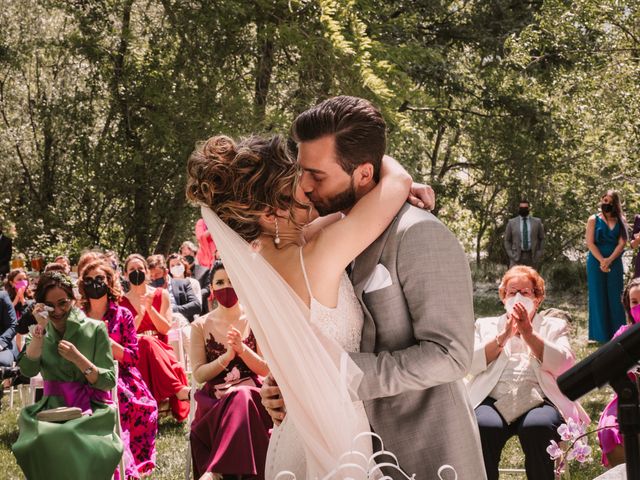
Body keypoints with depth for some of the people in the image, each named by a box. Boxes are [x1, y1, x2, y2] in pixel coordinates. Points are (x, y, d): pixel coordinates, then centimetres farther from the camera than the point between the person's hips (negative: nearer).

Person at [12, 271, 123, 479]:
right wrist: (41, 328, -12)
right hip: (53, 408, 2)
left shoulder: (95, 329, 2)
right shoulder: (39, 332, 12)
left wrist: (77, 358, -16)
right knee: (40, 440, -31)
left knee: (76, 439, -34)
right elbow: (28, 370, -8)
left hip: (92, 409, -2)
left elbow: (109, 382, -4)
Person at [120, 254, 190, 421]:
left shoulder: (161, 295, 12)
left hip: (160, 348, 1)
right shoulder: (121, 301, 9)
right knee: (146, 341, -37)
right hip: (134, 353, -1)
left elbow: (165, 329, 2)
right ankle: (179, 389, -43)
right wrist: (140, 313, -16)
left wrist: (150, 308, -11)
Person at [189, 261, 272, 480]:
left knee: (242, 399, -37)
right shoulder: (201, 326, 7)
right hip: (214, 400, 0)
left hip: (251, 394, 0)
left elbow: (266, 370, 4)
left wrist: (242, 349, -14)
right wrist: (227, 356, -15)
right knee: (237, 404, -36)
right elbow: (199, 375, 1)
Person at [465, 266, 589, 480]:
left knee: (537, 427, -36)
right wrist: (504, 336, -2)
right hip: (493, 400, 1)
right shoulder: (485, 325, 25)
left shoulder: (554, 326, 23)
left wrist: (528, 333, -5)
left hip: (540, 400, 0)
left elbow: (564, 365, 2)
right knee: (483, 427, -34)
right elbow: (472, 364, 7)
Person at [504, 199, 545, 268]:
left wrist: (539, 254, 2)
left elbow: (542, 239, 12)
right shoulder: (511, 223, 7)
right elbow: (507, 240, 9)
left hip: (532, 257, 1)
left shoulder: (537, 222, 8)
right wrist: (511, 255, -2)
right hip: (517, 257, -1)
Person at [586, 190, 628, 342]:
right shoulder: (594, 220, 3)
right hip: (596, 262, -1)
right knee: (599, 297, 0)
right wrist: (602, 261, -14)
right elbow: (590, 243, -4)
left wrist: (609, 260, -13)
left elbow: (622, 243, -1)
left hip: (615, 263, 1)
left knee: (615, 297, 0)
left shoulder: (620, 221, 8)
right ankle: (601, 334, 4)